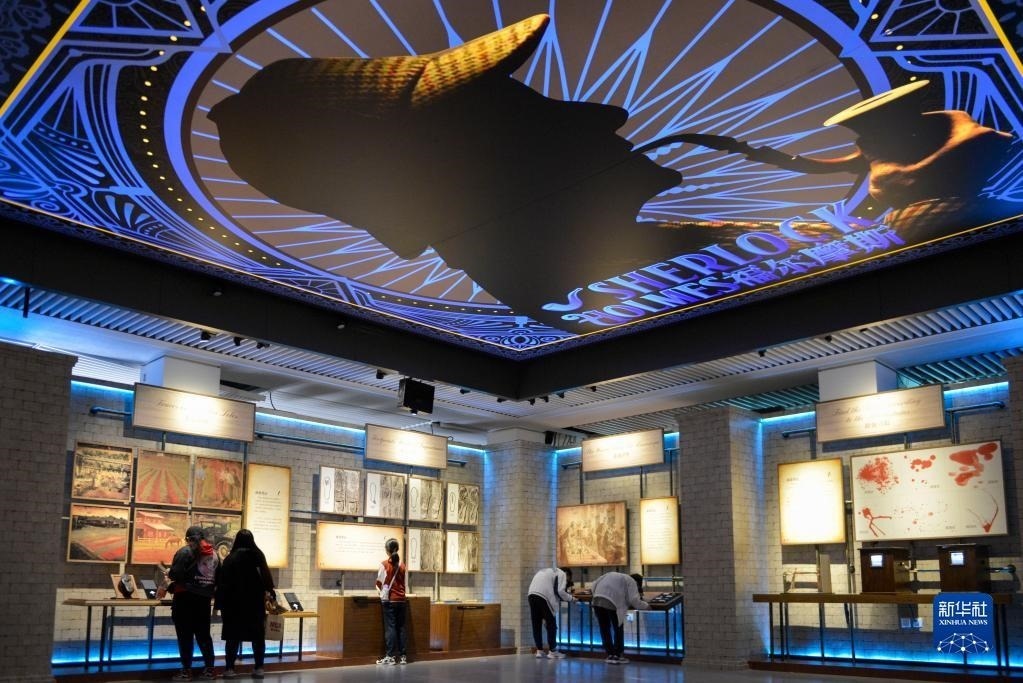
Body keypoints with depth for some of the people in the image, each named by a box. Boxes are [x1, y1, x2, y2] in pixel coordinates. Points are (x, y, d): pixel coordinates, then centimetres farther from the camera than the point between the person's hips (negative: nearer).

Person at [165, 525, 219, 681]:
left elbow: (175, 574, -13)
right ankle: (209, 668, 12)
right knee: (203, 634, 12)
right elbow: (218, 579, 11)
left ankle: (186, 670, 3)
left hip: (186, 597, -5)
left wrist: (168, 573, 7)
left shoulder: (185, 551, -6)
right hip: (204, 598, 6)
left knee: (185, 635, 1)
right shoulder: (214, 554, 11)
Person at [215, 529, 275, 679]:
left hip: (234, 602, 1)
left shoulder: (229, 558, 2)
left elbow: (222, 581, 2)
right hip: (255, 601, -1)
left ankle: (230, 668, 1)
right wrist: (270, 592, 2)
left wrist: (219, 603, 7)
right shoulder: (257, 555, -3)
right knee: (257, 635, 7)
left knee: (233, 635, 6)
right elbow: (266, 575, -7)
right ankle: (259, 668, 5)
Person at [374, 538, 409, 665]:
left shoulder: (384, 564, -7)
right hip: (401, 600, 4)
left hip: (389, 600, -4)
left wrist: (382, 592, 15)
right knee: (401, 627, 7)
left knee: (390, 627, -2)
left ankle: (390, 656, -4)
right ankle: (402, 656, 9)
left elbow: (379, 583, -3)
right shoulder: (403, 565, 4)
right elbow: (406, 584, 7)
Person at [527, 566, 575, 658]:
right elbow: (560, 591, -1)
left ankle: (539, 651, 14)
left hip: (532, 594, 7)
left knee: (536, 625, 12)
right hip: (543, 596, -7)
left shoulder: (547, 571, 35)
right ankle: (552, 651, 7)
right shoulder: (561, 574, 11)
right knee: (551, 624, 4)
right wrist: (571, 598, 12)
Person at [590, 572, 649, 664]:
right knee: (618, 629, 11)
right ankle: (617, 656, 14)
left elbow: (595, 584, 27)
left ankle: (610, 655, 22)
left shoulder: (612, 575, 32)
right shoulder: (631, 582, 14)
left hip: (597, 601, 6)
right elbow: (634, 600, 1)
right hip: (612, 603, -6)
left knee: (604, 629, 16)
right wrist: (645, 606, 16)